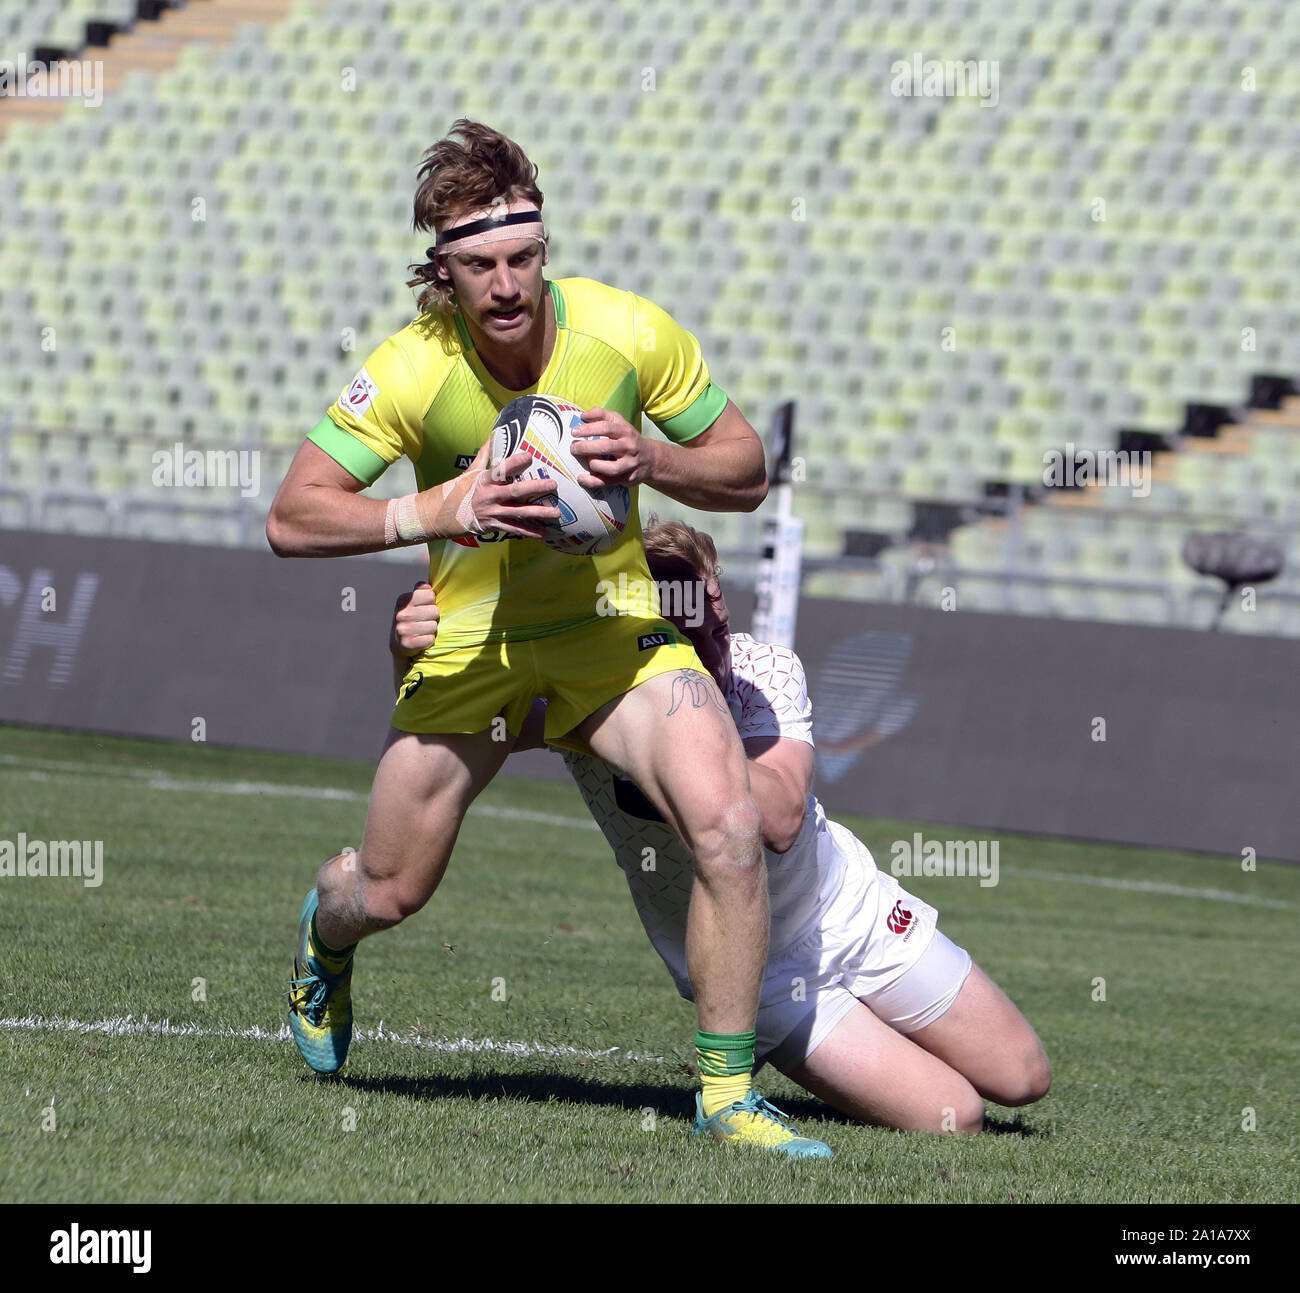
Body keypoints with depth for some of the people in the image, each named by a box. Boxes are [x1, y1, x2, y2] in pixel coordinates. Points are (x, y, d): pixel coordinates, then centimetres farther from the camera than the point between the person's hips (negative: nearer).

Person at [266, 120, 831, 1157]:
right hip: (471, 642, 0)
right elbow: (291, 519, -18)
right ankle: (326, 935, 49)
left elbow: (747, 474, -5)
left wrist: (652, 461, -27)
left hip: (614, 630, 0)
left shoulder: (627, 332, -17)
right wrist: (439, 512, -31)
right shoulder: (410, 372, -20)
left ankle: (729, 1091, -11)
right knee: (389, 894, 7)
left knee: (729, 826, -24)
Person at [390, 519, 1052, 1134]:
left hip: (850, 908, 3)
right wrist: (408, 648, -61)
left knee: (1022, 1079, 10)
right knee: (949, 1119, -9)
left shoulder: (766, 670, -21)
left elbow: (780, 820, -37)